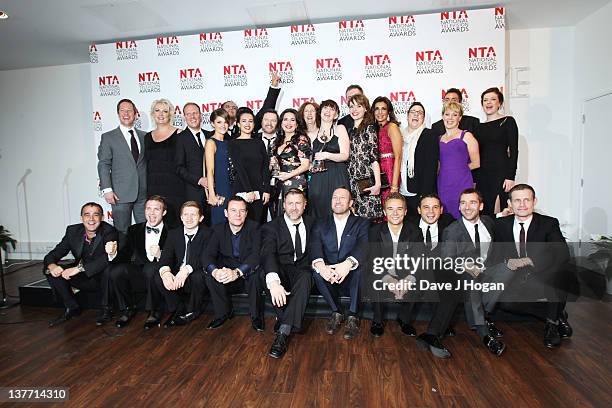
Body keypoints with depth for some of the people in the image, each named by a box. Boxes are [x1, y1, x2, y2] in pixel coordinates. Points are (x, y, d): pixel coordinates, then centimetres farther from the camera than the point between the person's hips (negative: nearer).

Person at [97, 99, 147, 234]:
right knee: (122, 232, 2)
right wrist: (107, 190, -10)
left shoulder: (144, 136, 13)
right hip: (120, 194, -3)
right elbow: (103, 165, -1)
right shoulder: (108, 137, 4)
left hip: (143, 193, 3)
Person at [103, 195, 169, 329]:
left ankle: (154, 312, -11)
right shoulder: (134, 230, 16)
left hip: (158, 274, -4)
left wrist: (160, 255, -28)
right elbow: (124, 255, 7)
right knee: (114, 271, -23)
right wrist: (113, 253, -15)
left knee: (151, 268, -34)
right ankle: (128, 309, 2)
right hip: (137, 275, 4)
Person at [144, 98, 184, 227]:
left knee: (175, 224, -4)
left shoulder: (179, 134, 1)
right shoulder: (148, 137, 14)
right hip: (153, 187, 4)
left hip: (174, 187, -4)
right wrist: (145, 189, 12)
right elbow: (146, 164, 18)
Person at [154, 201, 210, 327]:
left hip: (195, 276, -3)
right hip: (175, 278, 3)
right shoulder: (173, 234, 7)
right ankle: (179, 310, -2)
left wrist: (187, 270, -37)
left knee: (198, 276, -34)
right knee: (158, 278, -22)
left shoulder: (208, 234, -6)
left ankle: (192, 312, -6)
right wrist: (165, 272, -29)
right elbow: (165, 257, -5)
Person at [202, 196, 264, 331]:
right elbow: (207, 254, -11)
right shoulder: (218, 229, 0)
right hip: (225, 279, 3)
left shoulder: (254, 228, -10)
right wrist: (215, 271, -34)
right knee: (209, 274, -22)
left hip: (248, 277, -3)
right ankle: (224, 313, -2)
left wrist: (237, 272, -41)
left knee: (257, 272, -33)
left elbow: (256, 255, -23)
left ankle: (256, 315, -11)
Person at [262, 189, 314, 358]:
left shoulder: (311, 223, 12)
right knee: (266, 274, -34)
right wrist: (273, 281, -38)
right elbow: (268, 255, -20)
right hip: (280, 270, -1)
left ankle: (283, 333, -34)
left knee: (305, 278, -34)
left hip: (302, 269, 1)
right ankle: (287, 322, -18)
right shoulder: (271, 227, -3)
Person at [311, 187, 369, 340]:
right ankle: (336, 313, -11)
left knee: (362, 266, -32)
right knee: (317, 270, -29)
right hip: (329, 277, 2)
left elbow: (363, 246, -15)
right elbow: (315, 246, -7)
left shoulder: (362, 223, 5)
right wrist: (320, 264, -32)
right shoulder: (321, 224, 11)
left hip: (352, 276, -1)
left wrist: (348, 263, -38)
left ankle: (352, 316, -18)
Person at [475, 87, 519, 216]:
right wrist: (473, 180, 9)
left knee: (500, 212, -7)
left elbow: (513, 151, -4)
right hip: (482, 176, 4)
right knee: (484, 212, 2)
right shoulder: (480, 126, 14)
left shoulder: (508, 121, 2)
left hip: (501, 173, -4)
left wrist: (510, 177, -13)